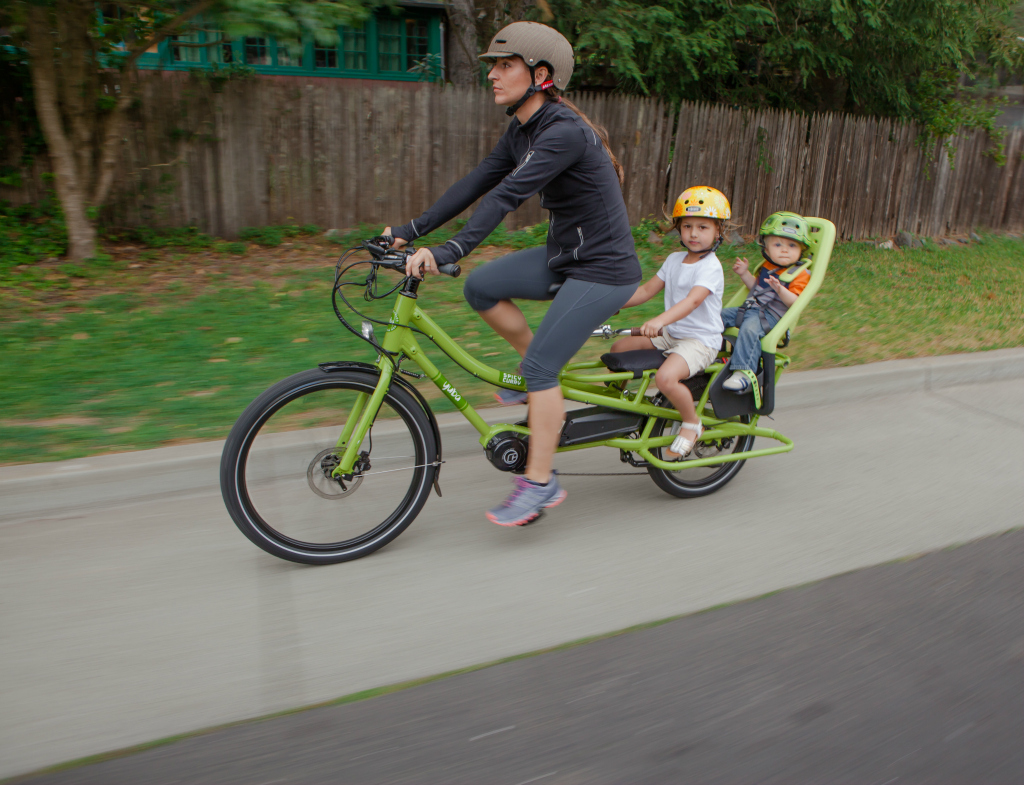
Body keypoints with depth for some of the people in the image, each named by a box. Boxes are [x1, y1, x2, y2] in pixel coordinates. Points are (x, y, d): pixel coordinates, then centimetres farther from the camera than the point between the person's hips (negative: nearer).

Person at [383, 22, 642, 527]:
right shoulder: (522, 130, 7)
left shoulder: (565, 132, -22)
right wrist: (412, 231, 2)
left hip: (603, 270, -9)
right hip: (564, 256, 9)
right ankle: (541, 377, 16)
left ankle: (540, 484, 2)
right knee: (480, 288, -1)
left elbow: (509, 194, -33)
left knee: (540, 367, -12)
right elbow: (477, 182, 6)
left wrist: (450, 251, -41)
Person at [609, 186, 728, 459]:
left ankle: (692, 424, -5)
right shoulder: (675, 260, 9)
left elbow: (693, 301, -32)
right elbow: (646, 291, 13)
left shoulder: (711, 267, -15)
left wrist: (659, 321, -47)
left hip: (701, 341, -8)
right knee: (619, 348, 0)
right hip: (670, 334, 8)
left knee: (666, 377, -32)